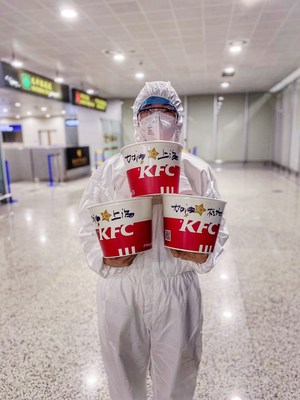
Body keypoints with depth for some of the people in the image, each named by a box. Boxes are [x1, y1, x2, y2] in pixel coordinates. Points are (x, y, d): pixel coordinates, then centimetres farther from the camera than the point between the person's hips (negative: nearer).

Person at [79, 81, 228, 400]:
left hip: (177, 289, 1)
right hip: (120, 287, 1)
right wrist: (104, 255, -17)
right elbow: (88, 226, 2)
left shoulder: (198, 171, 1)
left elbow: (217, 229, 4)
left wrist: (204, 254, -16)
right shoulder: (110, 169, 0)